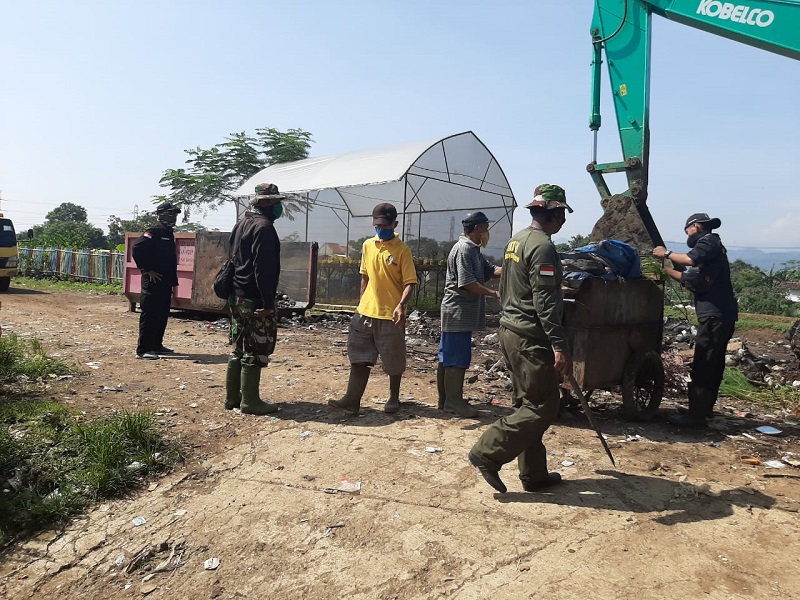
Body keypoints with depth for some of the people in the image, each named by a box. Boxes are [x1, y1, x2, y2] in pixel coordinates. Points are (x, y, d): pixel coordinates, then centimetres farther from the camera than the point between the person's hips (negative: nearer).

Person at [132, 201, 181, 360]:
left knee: (163, 314, 14)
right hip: (153, 281, -9)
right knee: (149, 314, -6)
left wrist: (173, 280, 17)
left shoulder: (169, 233, 16)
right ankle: (143, 349, -2)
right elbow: (136, 248, -22)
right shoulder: (154, 232, -12)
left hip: (166, 282, 9)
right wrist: (147, 270, -19)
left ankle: (156, 345, 24)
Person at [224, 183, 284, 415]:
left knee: (238, 348, 15)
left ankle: (232, 396, 22)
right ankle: (250, 401, 5)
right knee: (255, 351, -2)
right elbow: (264, 269, -21)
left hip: (236, 296, 10)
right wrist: (267, 303, -20)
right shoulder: (264, 227, -15)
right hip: (255, 300, -10)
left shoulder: (241, 224, 16)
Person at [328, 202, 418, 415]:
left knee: (393, 362, 8)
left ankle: (394, 398, 25)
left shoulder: (402, 250, -9)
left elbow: (410, 282, -12)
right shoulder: (367, 246, 8)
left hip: (391, 315, -5)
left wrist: (401, 305, -28)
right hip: (366, 312, 5)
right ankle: (352, 399, 10)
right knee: (358, 358, 5)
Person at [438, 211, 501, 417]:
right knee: (458, 359, -4)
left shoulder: (473, 250, 17)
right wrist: (494, 293, -15)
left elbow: (491, 270, 12)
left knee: (447, 358, 13)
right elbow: (467, 283, -21)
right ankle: (454, 401, 3)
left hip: (460, 313, 10)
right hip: (459, 313, -10)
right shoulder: (464, 249, -14)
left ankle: (446, 399, 20)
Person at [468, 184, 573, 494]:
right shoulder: (543, 247, -16)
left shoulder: (516, 241, 14)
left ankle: (534, 474, 22)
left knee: (530, 403, 15)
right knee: (544, 405, -3)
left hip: (510, 329, 10)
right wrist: (560, 346, -22)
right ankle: (488, 452, -3)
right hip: (530, 337, -10)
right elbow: (545, 302, -22)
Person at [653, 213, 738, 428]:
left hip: (715, 315, -11)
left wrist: (667, 253, -10)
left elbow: (691, 259, -25)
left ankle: (696, 416, -10)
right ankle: (705, 408, 27)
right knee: (713, 365, 16)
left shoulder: (709, 241, -4)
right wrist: (665, 268, 19)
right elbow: (690, 279, 22)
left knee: (702, 366, -11)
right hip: (720, 314, 11)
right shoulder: (710, 246, 25)